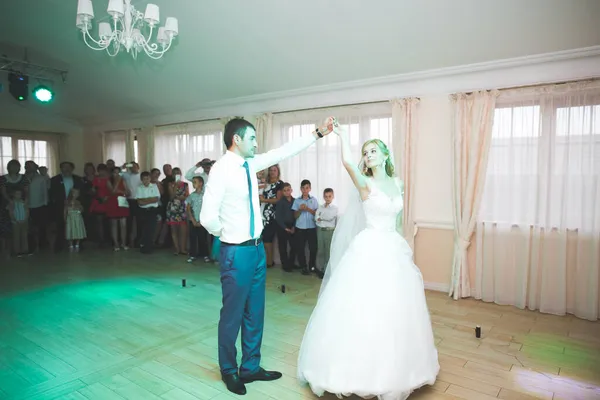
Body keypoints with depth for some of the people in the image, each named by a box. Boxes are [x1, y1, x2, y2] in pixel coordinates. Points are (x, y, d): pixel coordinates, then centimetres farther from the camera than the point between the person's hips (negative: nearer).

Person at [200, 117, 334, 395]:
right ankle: (229, 371, 33)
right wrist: (227, 234, -5)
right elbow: (208, 217, -23)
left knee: (255, 313, 17)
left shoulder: (250, 164, 6)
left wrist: (318, 133, 13)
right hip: (236, 252, -8)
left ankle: (250, 368, 35)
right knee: (233, 314, 10)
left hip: (257, 248, 8)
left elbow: (284, 152, 13)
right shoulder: (222, 168, -18)